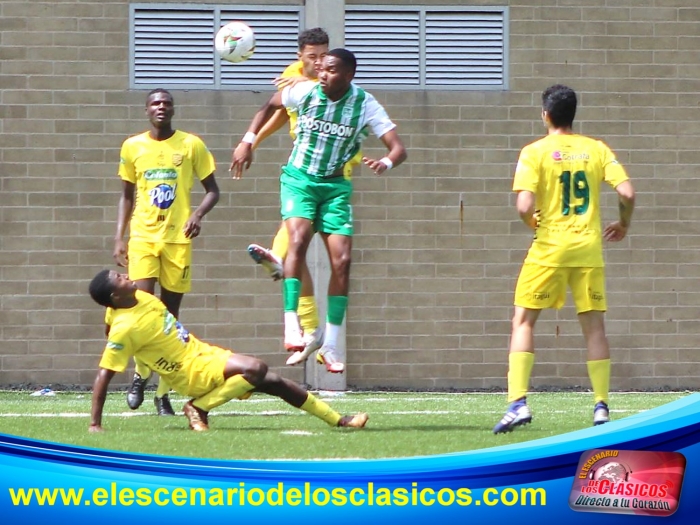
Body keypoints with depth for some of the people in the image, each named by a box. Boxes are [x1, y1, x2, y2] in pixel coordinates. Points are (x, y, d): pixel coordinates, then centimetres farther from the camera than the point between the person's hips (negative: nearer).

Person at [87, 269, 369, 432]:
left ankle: (337, 419, 18)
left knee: (274, 383, 8)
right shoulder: (125, 328, -24)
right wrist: (94, 424, -25)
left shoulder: (141, 298, 1)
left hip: (204, 353, 9)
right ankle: (199, 407, -14)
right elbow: (103, 375, -24)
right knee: (256, 368, -30)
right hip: (193, 372, -9)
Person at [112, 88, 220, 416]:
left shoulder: (191, 145, 2)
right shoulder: (132, 147, 6)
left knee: (170, 313, 3)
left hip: (178, 238, 0)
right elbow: (126, 196, 15)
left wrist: (199, 214, -12)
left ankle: (163, 392, 9)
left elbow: (212, 190, 8)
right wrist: (118, 239, 7)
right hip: (143, 236, 0)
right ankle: (141, 373, 6)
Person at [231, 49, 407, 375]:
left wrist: (386, 163, -37)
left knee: (342, 260, -8)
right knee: (298, 239, -27)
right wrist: (248, 142, 3)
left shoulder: (365, 105, -12)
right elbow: (269, 106, 11)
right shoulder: (304, 91, -10)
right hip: (299, 178, -1)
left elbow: (398, 148, -15)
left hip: (335, 186, 1)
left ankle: (330, 345, 0)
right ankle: (291, 322, -31)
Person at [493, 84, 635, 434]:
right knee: (594, 326, 10)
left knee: (523, 321, 4)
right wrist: (623, 225, 14)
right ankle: (601, 407, 7)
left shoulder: (535, 152, -5)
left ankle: (518, 402, -8)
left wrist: (534, 224, 8)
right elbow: (626, 193, -4)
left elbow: (524, 207, -14)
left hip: (549, 249, -3)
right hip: (588, 248, 3)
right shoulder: (596, 150, 4)